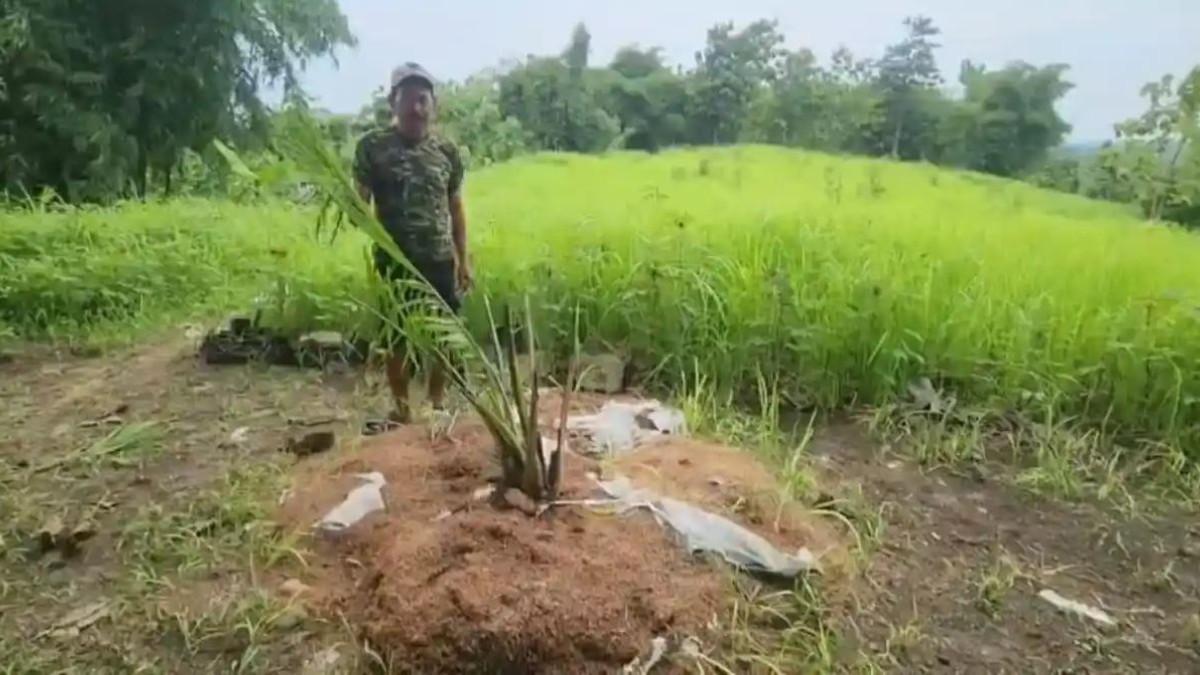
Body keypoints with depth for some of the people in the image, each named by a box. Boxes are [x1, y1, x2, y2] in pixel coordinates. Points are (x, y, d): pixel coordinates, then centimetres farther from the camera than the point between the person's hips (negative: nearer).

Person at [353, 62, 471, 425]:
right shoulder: (373, 146, -3)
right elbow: (360, 202, 0)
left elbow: (456, 208, 10)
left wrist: (464, 259, 8)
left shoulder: (447, 152, 4)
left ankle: (438, 401, 28)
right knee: (398, 337, 7)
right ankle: (401, 407, 23)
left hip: (440, 261, 2)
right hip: (395, 261, -2)